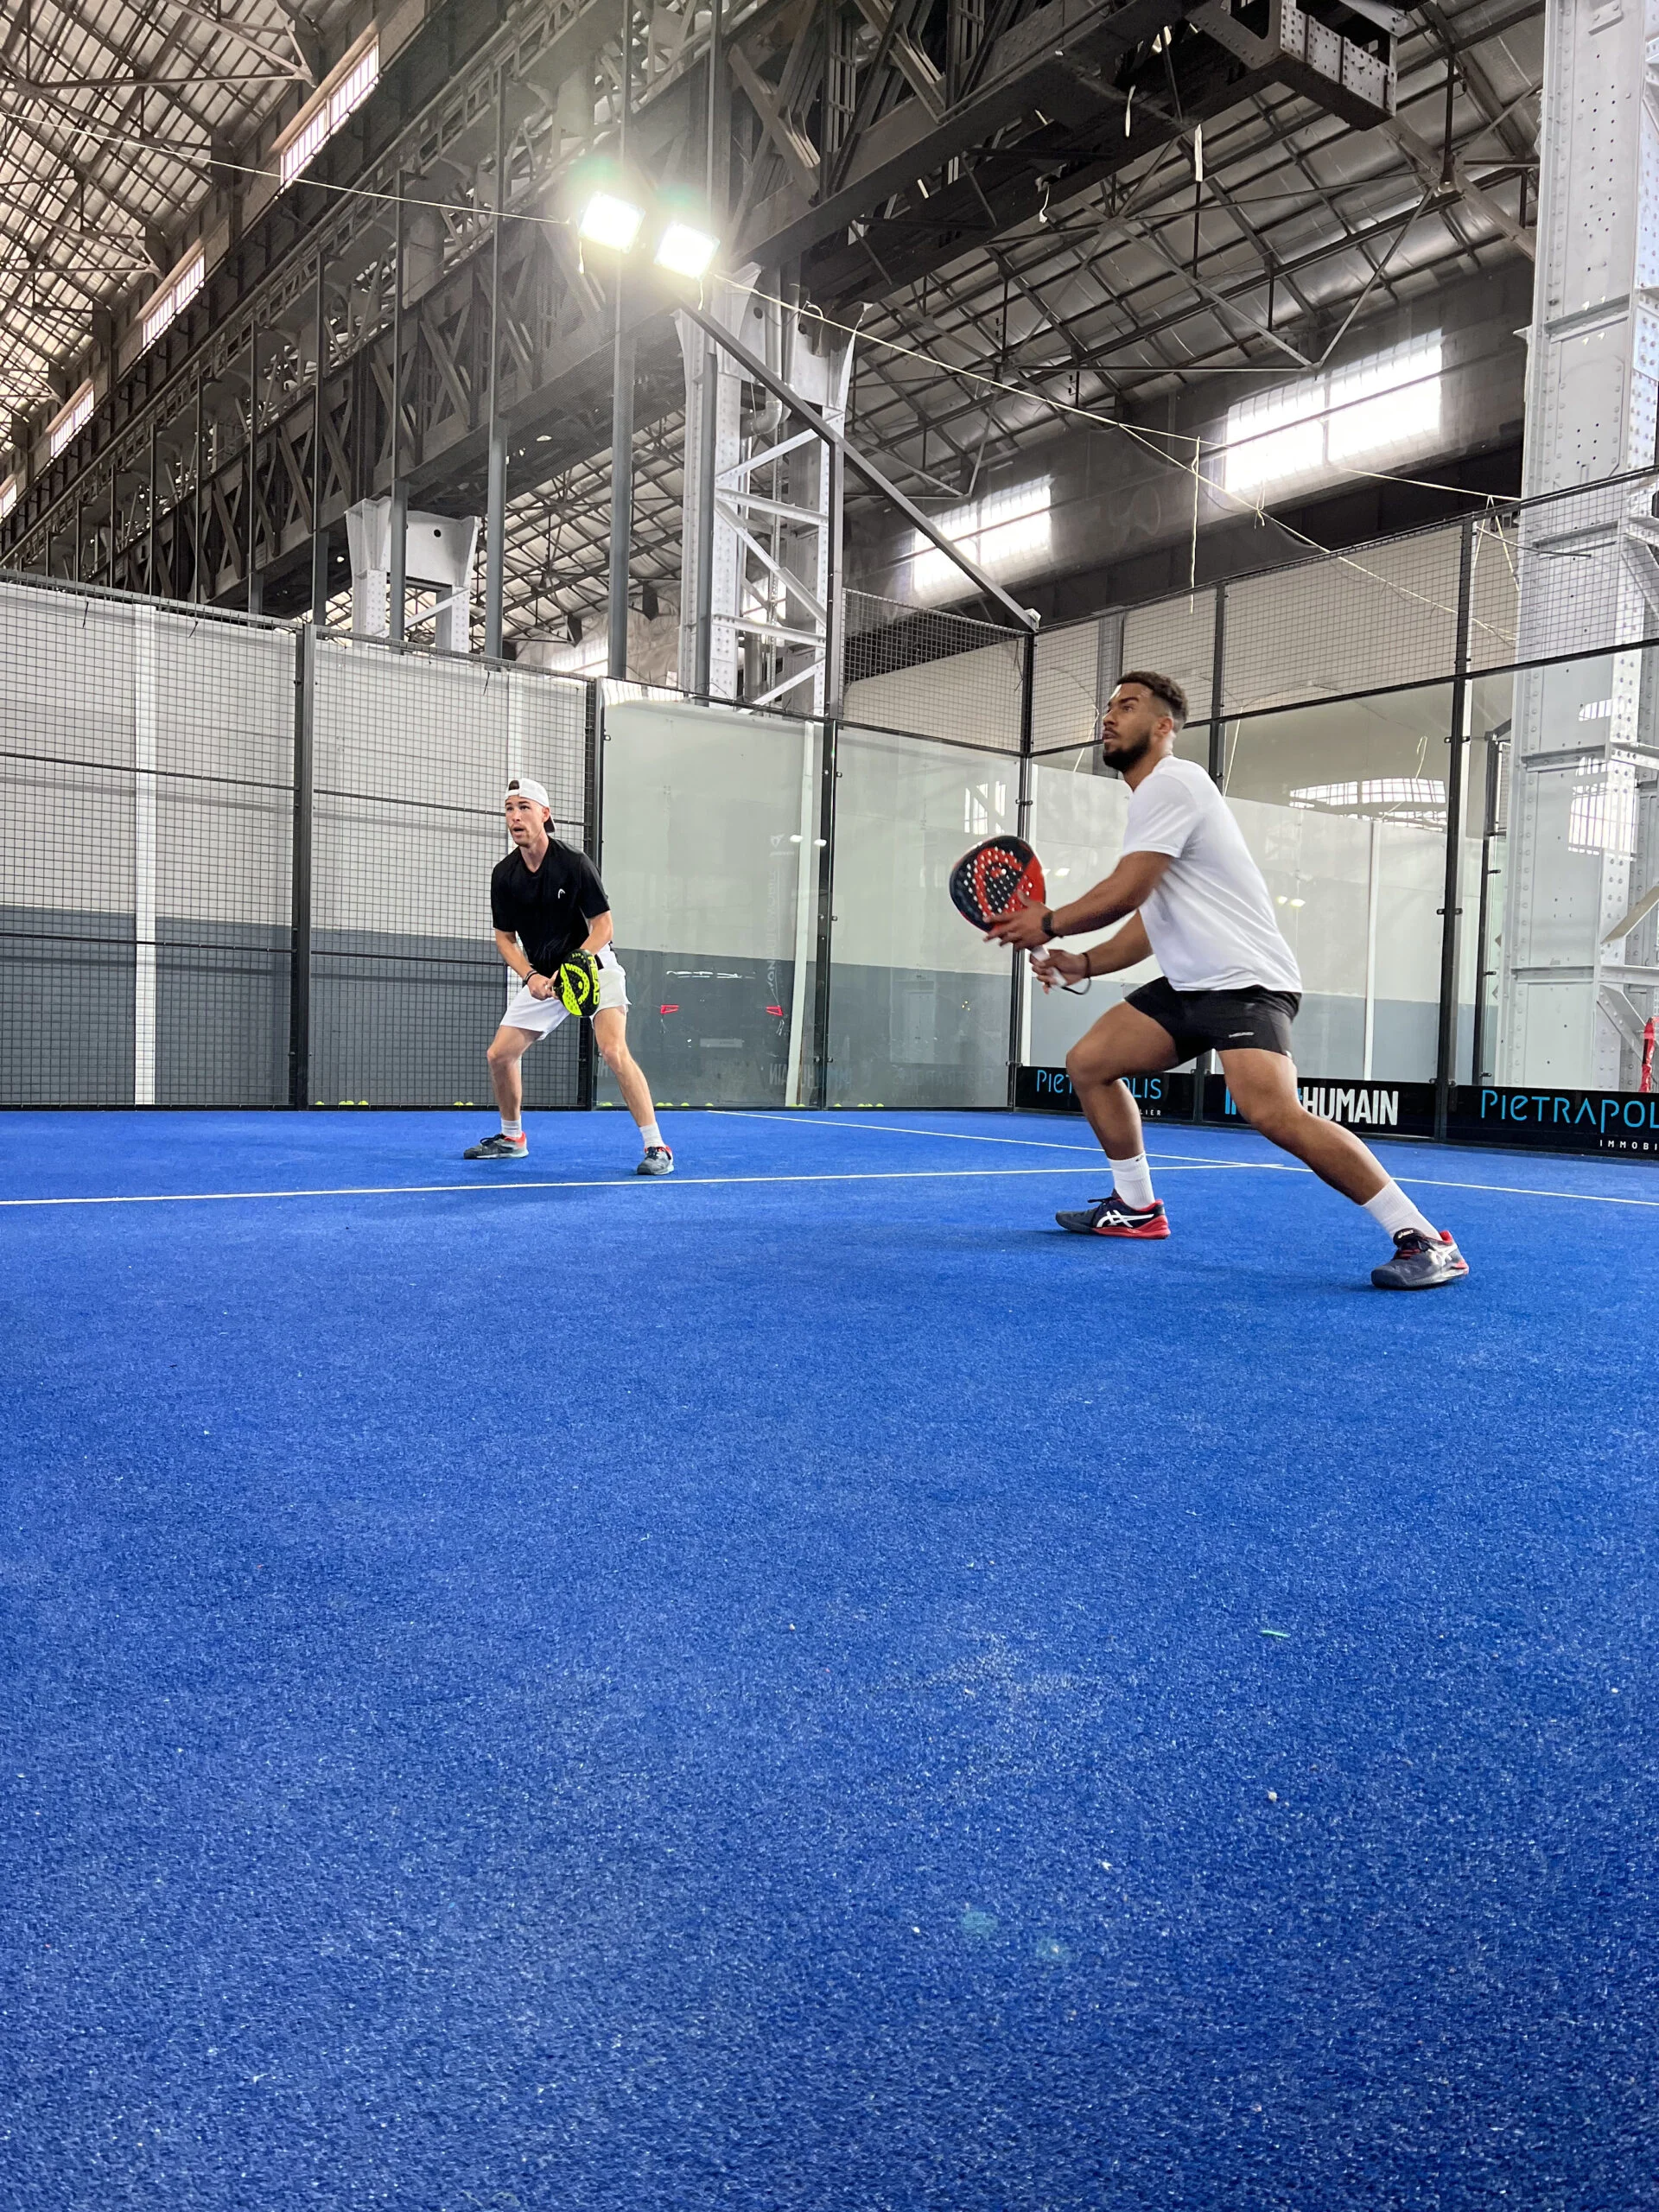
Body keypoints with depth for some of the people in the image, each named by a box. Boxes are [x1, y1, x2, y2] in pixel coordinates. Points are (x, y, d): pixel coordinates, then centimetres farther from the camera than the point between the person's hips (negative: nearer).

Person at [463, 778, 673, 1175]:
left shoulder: (574, 864, -17)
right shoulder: (504, 875, -3)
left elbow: (603, 926, -14)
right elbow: (505, 938, 4)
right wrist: (531, 976, -14)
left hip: (593, 966, -5)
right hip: (541, 977, 6)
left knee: (614, 1052, -25)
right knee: (499, 1053, 3)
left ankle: (656, 1147, -19)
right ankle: (512, 1138, 26)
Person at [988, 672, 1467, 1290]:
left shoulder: (1169, 783, -10)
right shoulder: (1153, 797, 22)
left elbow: (1123, 893, -18)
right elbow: (1152, 917, 25)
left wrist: (1049, 923, -3)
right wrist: (1084, 963, 13)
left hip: (1245, 981, -10)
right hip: (1189, 984, 11)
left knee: (1272, 1112, -29)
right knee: (1088, 1062, 6)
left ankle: (1424, 1241, -22)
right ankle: (1136, 1207, 20)